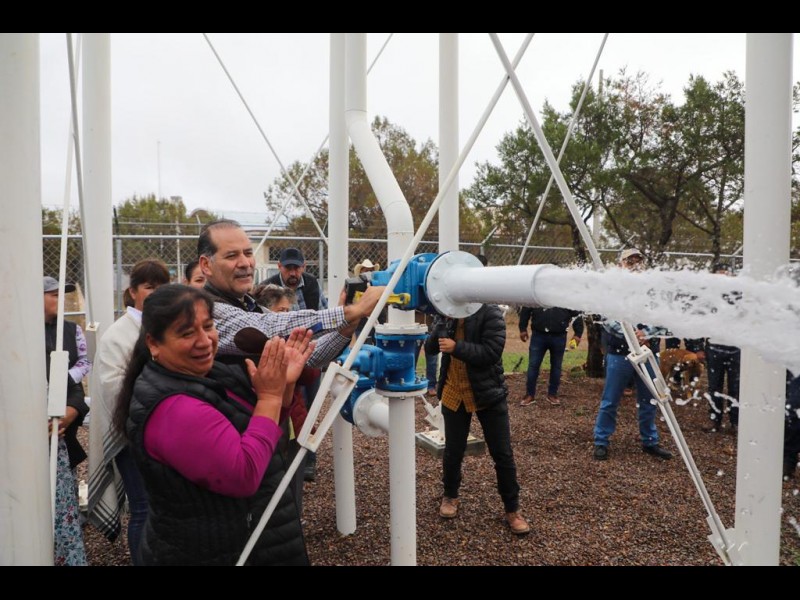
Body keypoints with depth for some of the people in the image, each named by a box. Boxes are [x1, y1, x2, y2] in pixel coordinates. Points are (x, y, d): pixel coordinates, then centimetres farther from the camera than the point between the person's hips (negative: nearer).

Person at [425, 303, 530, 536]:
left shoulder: (491, 313, -14)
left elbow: (492, 352, -23)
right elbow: (430, 348, -1)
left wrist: (456, 347, -26)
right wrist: (440, 327, -18)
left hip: (488, 393, -3)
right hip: (454, 393, 4)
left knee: (503, 453, 6)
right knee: (453, 451, 14)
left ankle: (512, 509, 22)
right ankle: (450, 496, 38)